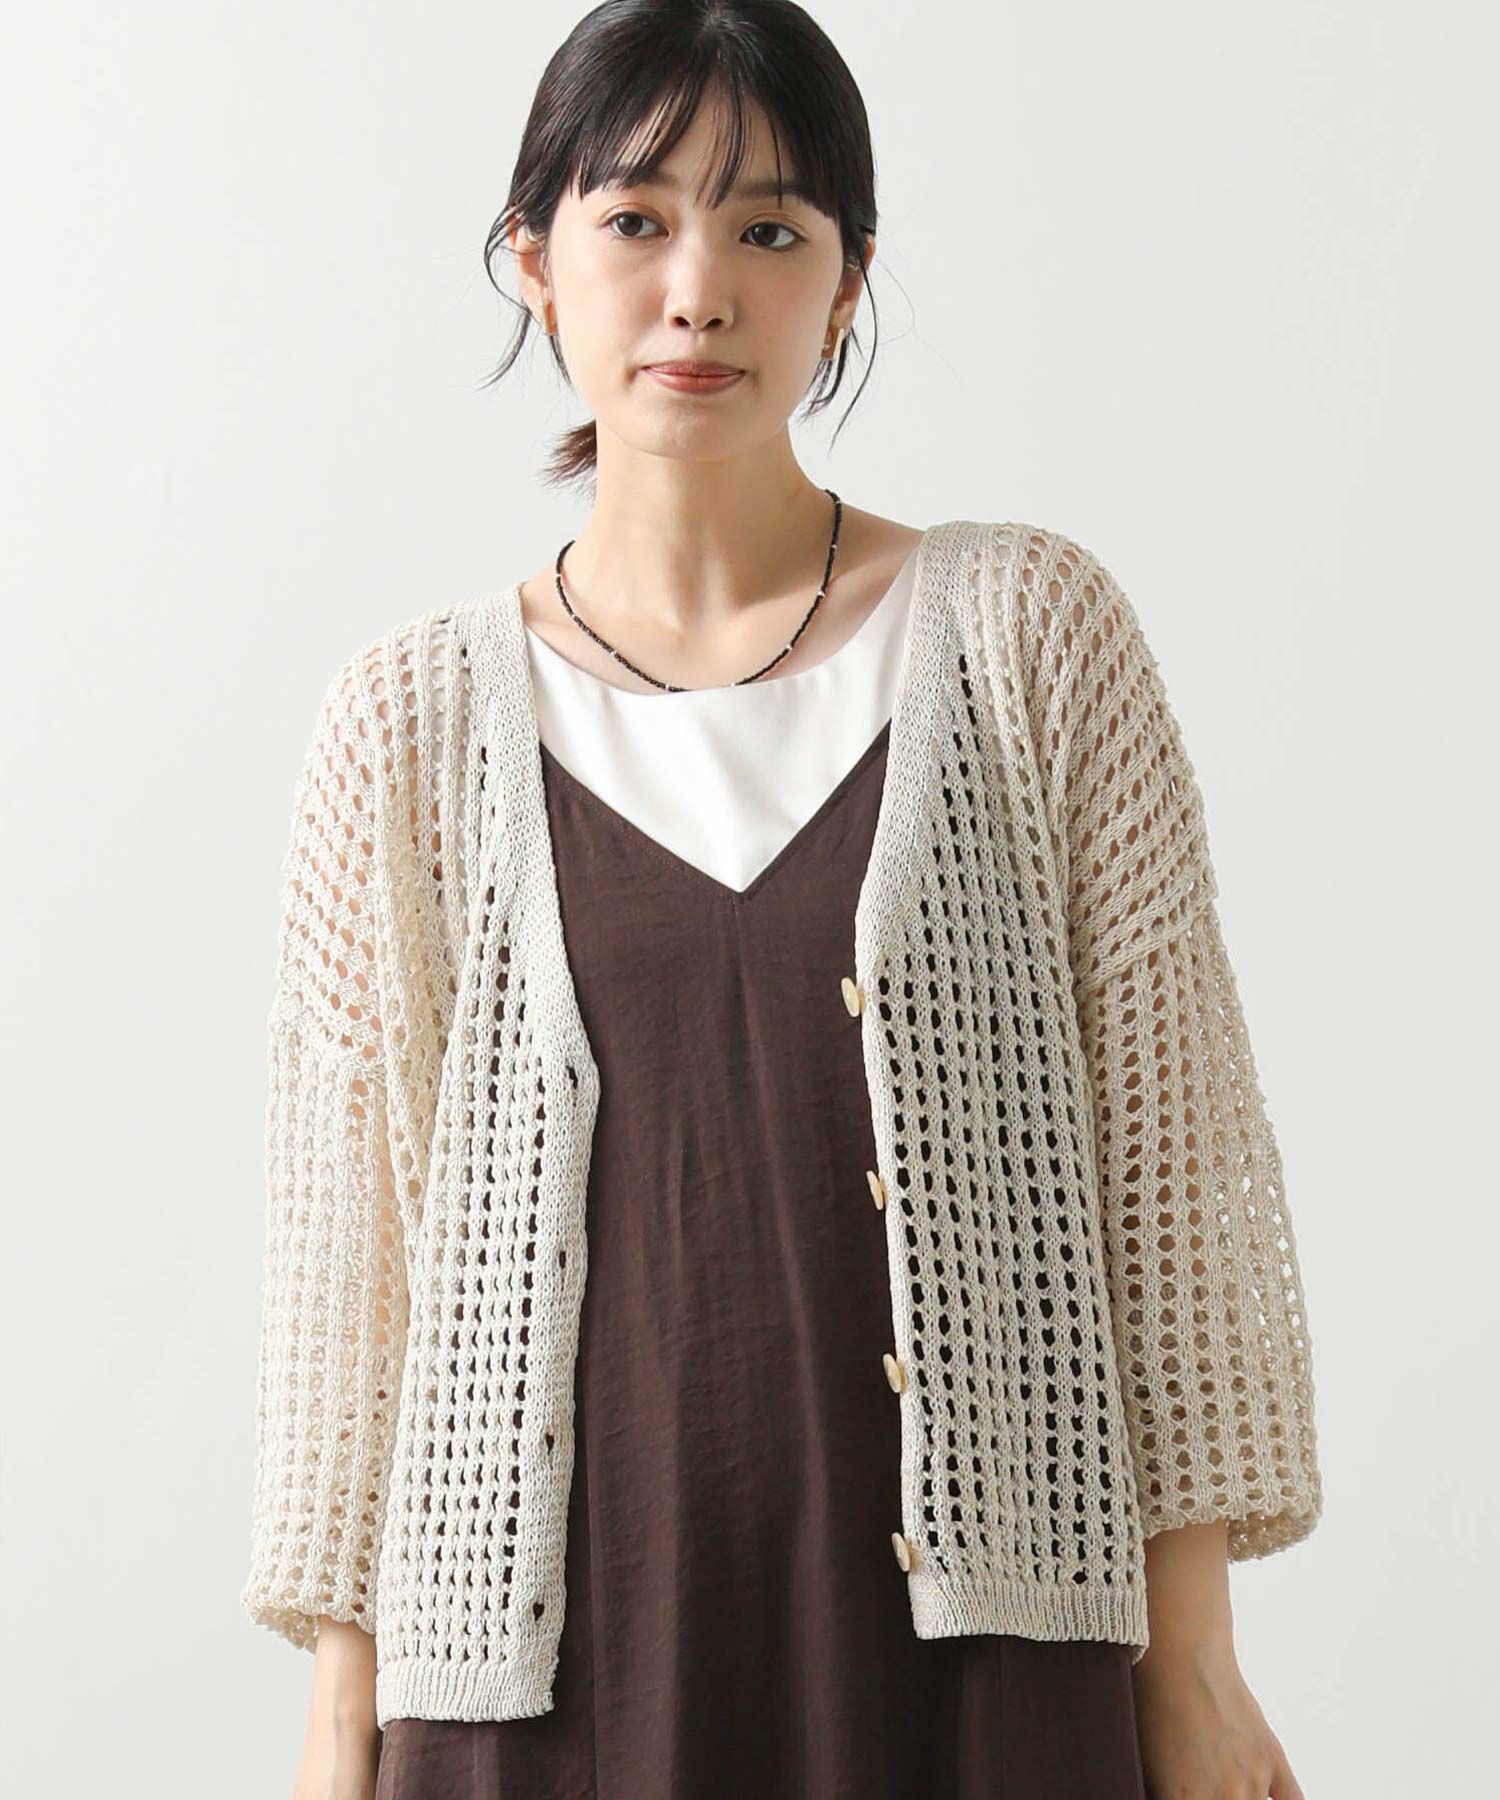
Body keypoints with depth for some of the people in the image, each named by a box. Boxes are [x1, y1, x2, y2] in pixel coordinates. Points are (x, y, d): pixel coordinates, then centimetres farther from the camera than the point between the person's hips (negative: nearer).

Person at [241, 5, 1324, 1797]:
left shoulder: (1030, 633, 0)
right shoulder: (411, 722, 3)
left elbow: (1173, 1138, 1)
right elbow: (353, 1230, 5)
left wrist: (1193, 1655, -1)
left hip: (975, 1644, 0)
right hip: (556, 1637, 1)